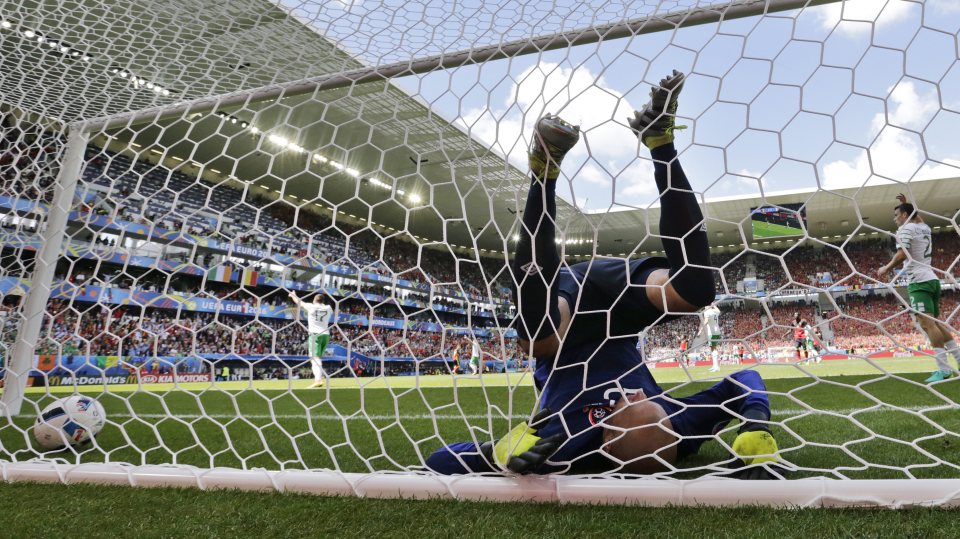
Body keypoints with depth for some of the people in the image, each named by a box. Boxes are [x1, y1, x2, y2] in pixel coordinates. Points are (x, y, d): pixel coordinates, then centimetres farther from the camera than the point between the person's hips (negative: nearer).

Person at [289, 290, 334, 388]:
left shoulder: (311, 307, 0)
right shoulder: (328, 308, 9)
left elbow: (299, 302, 15)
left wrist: (293, 295, 37)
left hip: (314, 335, -5)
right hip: (326, 335, 5)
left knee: (315, 358, -13)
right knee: (319, 358, 18)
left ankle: (318, 380, -28)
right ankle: (319, 378, 17)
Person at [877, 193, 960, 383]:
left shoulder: (905, 228, -5)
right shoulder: (924, 228, 18)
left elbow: (902, 254, -18)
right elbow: (917, 218, 44)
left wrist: (887, 268, -9)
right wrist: (906, 204, 48)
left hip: (919, 281, -9)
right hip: (932, 279, 9)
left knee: (927, 323, -16)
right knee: (936, 321, 15)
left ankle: (944, 368, -23)